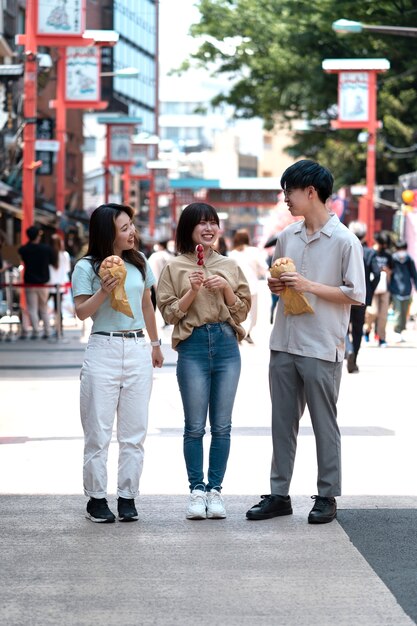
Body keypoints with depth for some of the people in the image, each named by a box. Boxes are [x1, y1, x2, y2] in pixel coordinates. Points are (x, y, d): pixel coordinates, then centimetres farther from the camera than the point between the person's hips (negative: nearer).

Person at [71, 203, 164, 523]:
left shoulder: (139, 262, 9)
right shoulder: (87, 267, -3)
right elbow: (81, 312, -6)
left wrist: (156, 344, 23)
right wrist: (104, 291, -20)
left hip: (137, 350, 4)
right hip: (103, 350, -4)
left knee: (134, 432, 4)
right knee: (98, 433, -1)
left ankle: (128, 497, 11)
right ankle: (96, 498, 6)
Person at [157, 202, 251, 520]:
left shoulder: (230, 266, 10)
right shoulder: (175, 268, 3)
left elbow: (243, 312, 9)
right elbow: (169, 313, 0)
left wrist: (226, 289, -6)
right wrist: (192, 291, -13)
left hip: (227, 346, 2)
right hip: (193, 346, -2)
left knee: (222, 426, 3)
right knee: (195, 426, 0)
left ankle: (215, 489, 10)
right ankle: (197, 490, 7)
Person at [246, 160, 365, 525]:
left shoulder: (344, 241, -9)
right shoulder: (287, 237, 10)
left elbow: (356, 294, -10)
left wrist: (309, 286, -17)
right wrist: (276, 286, -1)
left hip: (322, 349, -6)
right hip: (284, 344, 6)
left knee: (324, 424, 3)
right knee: (282, 423, 10)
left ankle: (327, 497, 12)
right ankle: (279, 495, 17)